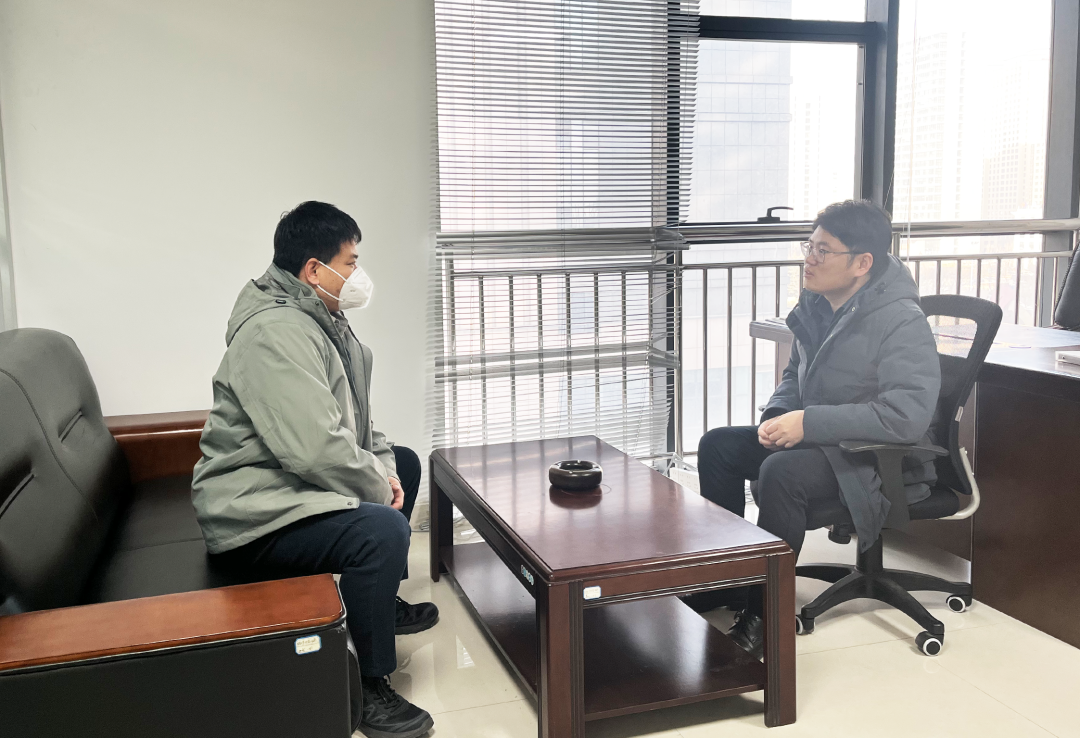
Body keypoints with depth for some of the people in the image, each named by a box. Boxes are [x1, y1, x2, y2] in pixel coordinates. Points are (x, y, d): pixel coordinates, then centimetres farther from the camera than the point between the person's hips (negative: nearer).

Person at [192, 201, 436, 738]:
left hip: (296, 480, 11)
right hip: (254, 512, -11)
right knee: (381, 530, -31)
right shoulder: (276, 332, -24)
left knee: (404, 461, 21)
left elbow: (352, 419, 18)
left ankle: (381, 600, 32)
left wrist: (383, 466, 1)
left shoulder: (323, 321, 11)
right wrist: (379, 487, -16)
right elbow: (317, 449, -31)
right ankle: (369, 689, -13)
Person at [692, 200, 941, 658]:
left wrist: (809, 423, -32)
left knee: (782, 473, -33)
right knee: (717, 446, 0)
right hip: (819, 442, 9)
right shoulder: (816, 304, 2)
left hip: (884, 461, -9)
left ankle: (764, 612, -17)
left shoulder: (901, 323, -23)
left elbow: (909, 414, -33)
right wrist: (777, 414, -4)